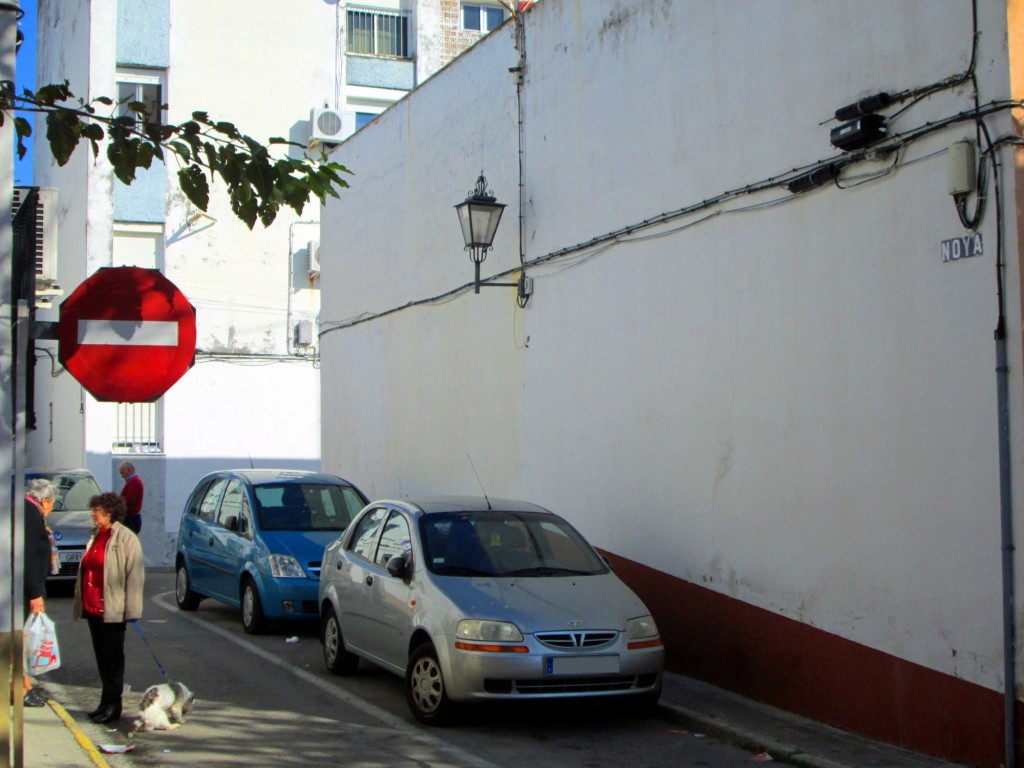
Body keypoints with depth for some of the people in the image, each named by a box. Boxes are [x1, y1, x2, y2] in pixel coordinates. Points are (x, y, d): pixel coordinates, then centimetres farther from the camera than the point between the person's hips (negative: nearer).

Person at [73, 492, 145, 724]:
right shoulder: (95, 536, 17)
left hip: (112, 610, -8)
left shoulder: (126, 538, -9)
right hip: (92, 609, 8)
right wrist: (81, 603, 19)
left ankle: (112, 706, 3)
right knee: (101, 657, 12)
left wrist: (131, 609, -18)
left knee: (112, 658, -2)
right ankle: (107, 704, 20)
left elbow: (135, 574, -13)